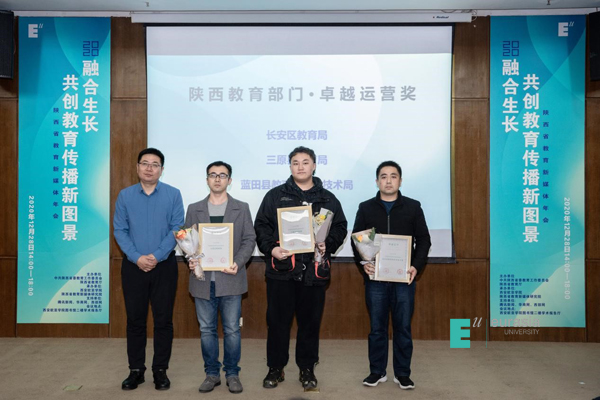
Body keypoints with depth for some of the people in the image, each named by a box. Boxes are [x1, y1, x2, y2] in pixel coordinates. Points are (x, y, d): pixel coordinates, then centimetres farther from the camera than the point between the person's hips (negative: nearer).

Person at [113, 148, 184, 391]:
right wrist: (137, 257, -13)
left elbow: (177, 229, -6)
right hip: (133, 266, 1)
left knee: (163, 320, 4)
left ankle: (160, 370, 18)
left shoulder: (173, 195, -1)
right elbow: (119, 230, -1)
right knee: (135, 319, 9)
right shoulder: (125, 195, 4)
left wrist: (157, 256, -15)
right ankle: (136, 370, 22)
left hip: (164, 266, -1)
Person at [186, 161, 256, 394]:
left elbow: (249, 240, 1)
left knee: (232, 330, 4)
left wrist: (238, 263, -14)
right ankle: (212, 373, 23)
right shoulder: (194, 209, 10)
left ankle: (232, 373, 19)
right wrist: (191, 260, -11)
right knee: (207, 330, 9)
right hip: (203, 279, 2)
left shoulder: (241, 208, 5)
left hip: (230, 279, -2)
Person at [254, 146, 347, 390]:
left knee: (310, 322, 9)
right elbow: (261, 226, 3)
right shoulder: (275, 196, 7)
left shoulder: (327, 199, 10)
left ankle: (307, 369, 25)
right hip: (281, 269, -1)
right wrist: (271, 248, -12)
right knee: (278, 321, 7)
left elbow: (340, 228, 10)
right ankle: (276, 368, 23)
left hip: (314, 270, 1)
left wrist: (328, 245, -8)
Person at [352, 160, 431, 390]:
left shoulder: (413, 207, 4)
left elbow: (424, 240, 4)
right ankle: (377, 372, 21)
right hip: (375, 278, 1)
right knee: (377, 327, 8)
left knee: (403, 327, 7)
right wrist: (363, 264, -11)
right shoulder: (366, 208, 5)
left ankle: (402, 374, 20)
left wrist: (416, 266, -11)